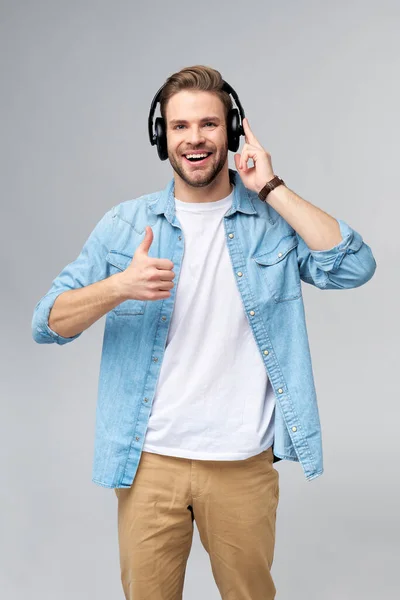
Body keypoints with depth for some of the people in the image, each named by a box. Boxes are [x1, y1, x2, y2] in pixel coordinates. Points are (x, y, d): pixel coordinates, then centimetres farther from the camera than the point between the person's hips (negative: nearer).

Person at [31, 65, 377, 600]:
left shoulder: (274, 219, 0)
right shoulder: (126, 224, 0)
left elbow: (354, 267, -17)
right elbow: (48, 322, -3)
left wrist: (271, 188, -14)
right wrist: (120, 285, -22)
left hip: (245, 462, 0)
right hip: (150, 459, 1)